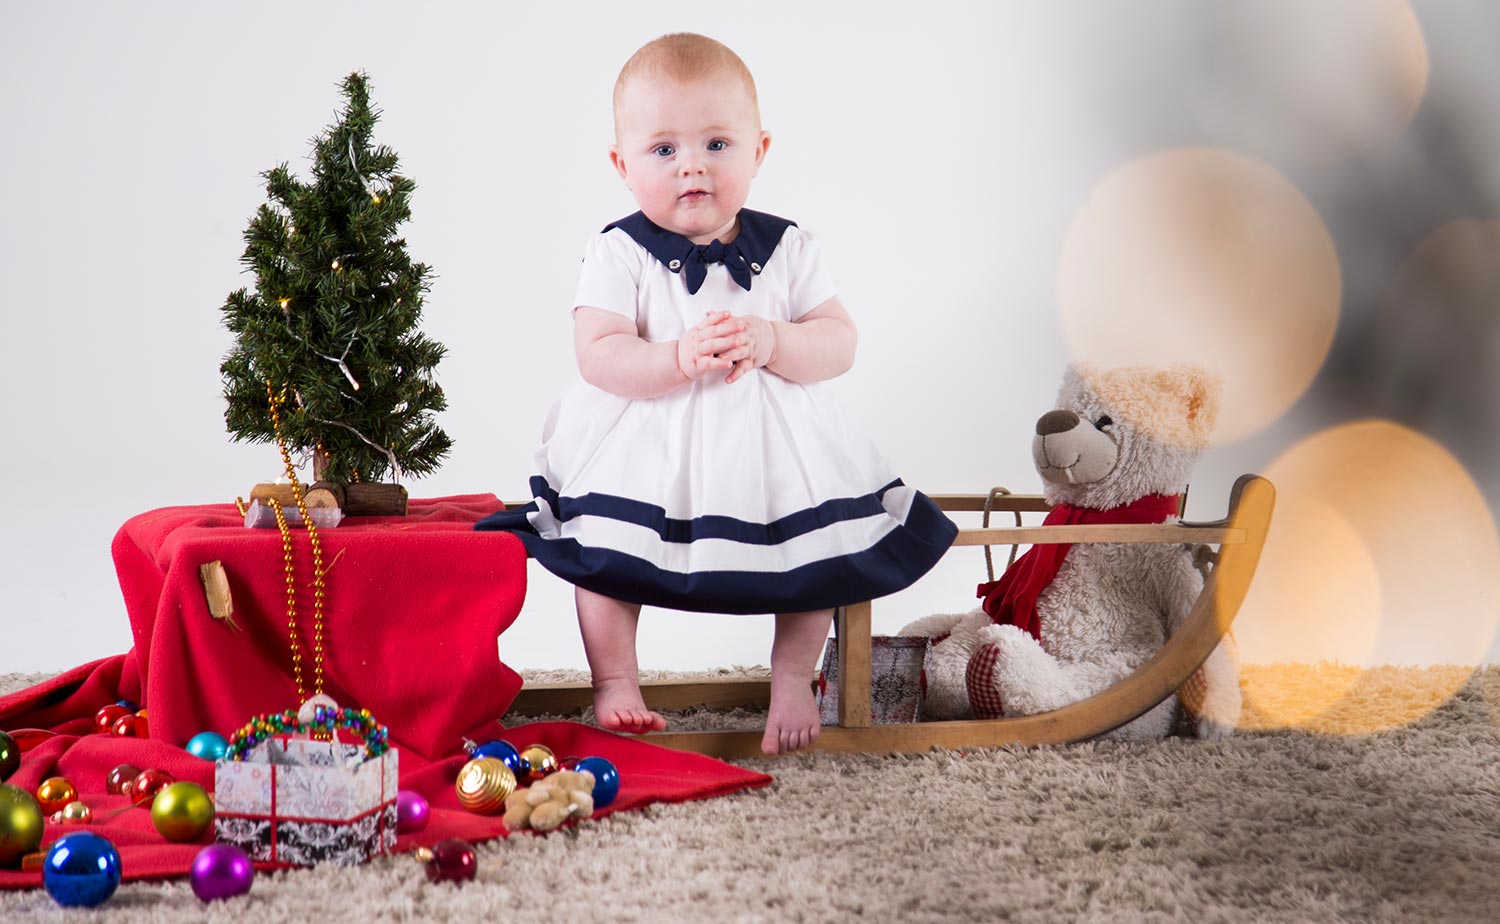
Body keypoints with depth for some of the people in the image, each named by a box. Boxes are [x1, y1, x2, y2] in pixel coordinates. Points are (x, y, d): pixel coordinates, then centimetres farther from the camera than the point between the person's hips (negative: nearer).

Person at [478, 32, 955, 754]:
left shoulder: (788, 250, 1)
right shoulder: (618, 254, -6)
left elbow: (839, 344, -3)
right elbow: (598, 355, -16)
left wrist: (770, 342, -23)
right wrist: (681, 357, -32)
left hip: (770, 451, 2)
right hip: (644, 451, -2)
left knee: (818, 554, -2)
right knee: (608, 555, -11)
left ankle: (792, 680, 18)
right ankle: (614, 682, 7)